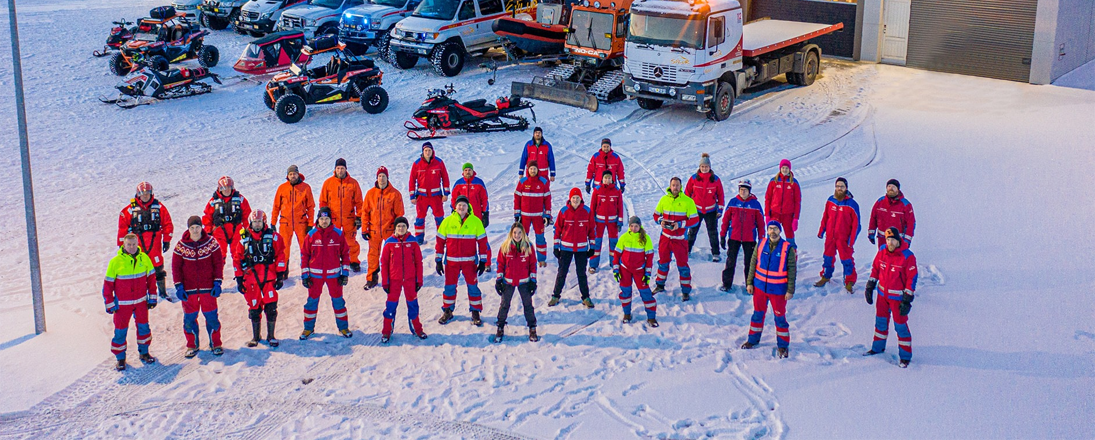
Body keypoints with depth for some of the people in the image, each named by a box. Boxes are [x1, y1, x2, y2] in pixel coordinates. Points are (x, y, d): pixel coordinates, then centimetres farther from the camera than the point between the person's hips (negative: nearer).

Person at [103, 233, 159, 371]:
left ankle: (144, 353, 31)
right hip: (122, 303, -3)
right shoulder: (115, 262, -14)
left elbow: (151, 278, 5)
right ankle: (120, 357, 18)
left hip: (141, 301, 3)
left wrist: (152, 297, 6)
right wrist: (110, 303, -5)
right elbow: (108, 283, -7)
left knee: (143, 326, 14)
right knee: (121, 330, 4)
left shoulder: (144, 258, -6)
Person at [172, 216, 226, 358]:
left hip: (207, 288, -1)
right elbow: (176, 267, 3)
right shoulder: (181, 246, -2)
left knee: (212, 316, 2)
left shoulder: (211, 242, -3)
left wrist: (217, 283, -5)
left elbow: (218, 263, 1)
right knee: (189, 318, 7)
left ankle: (216, 344, 18)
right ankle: (192, 346, 22)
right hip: (188, 289, 1)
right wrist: (178, 286, -3)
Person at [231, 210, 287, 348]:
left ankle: (271, 336, 10)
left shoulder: (273, 236, 0)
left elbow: (280, 255, 2)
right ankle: (255, 336, 23)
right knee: (254, 309, 6)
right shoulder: (244, 238, 4)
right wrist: (239, 279, 6)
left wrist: (280, 275, -2)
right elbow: (237, 259, 9)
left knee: (271, 308, -4)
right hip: (251, 278, 1)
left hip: (269, 277, -1)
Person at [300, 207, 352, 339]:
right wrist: (304, 275, 0)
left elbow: (345, 253, 3)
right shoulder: (311, 235, -3)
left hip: (334, 275, 0)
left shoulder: (338, 234, -2)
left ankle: (343, 327, 20)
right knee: (312, 301, 8)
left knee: (338, 301, 7)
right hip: (315, 275, 0)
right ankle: (308, 328, 21)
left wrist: (345, 273, 0)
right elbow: (304, 255, 2)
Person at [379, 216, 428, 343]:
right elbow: (384, 263, 2)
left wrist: (419, 280, 2)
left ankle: (417, 329, 24)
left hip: (410, 279, 1)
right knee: (391, 304, 3)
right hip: (394, 280, -1)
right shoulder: (389, 242, -3)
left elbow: (419, 262, 4)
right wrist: (385, 282, 0)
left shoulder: (413, 242, 0)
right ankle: (386, 331, 12)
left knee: (412, 304, 10)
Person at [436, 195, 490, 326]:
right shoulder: (447, 221, -1)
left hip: (470, 261, -1)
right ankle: (447, 311, 24)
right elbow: (440, 241, 4)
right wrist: (438, 260, 4)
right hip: (451, 261, 1)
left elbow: (482, 241, 2)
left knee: (473, 286, 3)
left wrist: (483, 261, 1)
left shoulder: (475, 221, -2)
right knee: (449, 286, 9)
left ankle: (475, 313, 15)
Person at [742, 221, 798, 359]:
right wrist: (749, 282, 4)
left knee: (780, 317, 5)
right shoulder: (761, 244, -2)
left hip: (778, 290, -3)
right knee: (758, 313, 16)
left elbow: (792, 271, -7)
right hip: (760, 286, 3)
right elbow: (753, 264, 6)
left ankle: (782, 345, 19)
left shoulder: (788, 248, -11)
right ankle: (753, 339, 32)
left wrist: (790, 290, -8)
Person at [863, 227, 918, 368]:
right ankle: (878, 347, 39)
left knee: (900, 325, 1)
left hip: (898, 297, -6)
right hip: (882, 293, 6)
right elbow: (875, 268, 11)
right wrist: (870, 287, 10)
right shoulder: (882, 251, -3)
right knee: (881, 320, 19)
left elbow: (912, 278, -16)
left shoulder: (907, 256, -19)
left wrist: (907, 300, -16)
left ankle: (905, 356, 13)